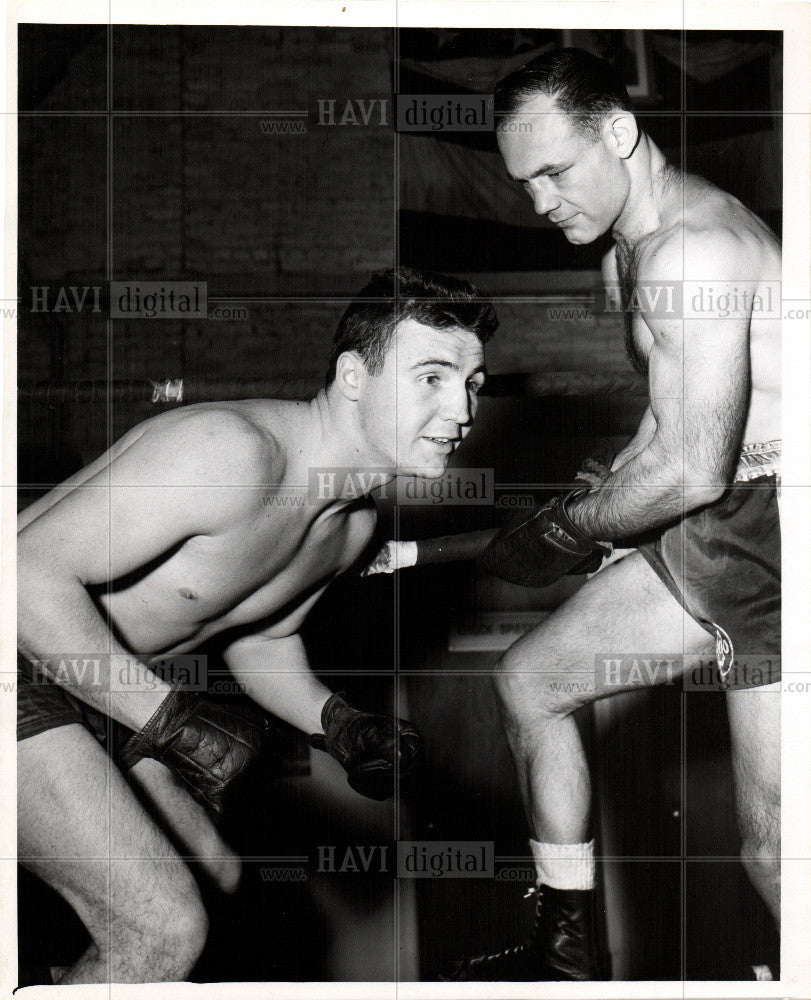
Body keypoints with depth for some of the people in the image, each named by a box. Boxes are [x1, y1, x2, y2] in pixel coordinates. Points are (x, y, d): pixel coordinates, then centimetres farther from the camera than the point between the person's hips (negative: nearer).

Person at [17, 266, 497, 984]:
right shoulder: (237, 452, -30)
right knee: (165, 931, -16)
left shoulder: (354, 523, 0)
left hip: (112, 687, 9)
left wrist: (340, 727, -3)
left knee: (219, 876, 21)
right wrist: (165, 712, -31)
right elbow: (30, 573, -31)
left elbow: (260, 639, 15)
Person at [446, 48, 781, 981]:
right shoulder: (626, 251, 14)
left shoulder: (691, 248, -19)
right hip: (707, 529, 10)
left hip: (771, 526, -10)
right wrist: (597, 501, 12)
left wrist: (561, 531, -9)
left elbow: (691, 471, -22)